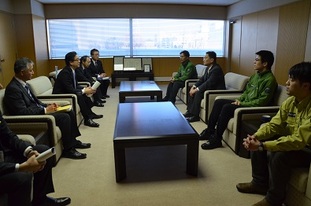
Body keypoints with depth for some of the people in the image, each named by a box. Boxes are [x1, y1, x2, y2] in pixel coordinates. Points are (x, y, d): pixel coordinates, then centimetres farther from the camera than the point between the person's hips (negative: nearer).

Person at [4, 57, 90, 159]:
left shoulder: (23, 84, 9)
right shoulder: (13, 88, -19)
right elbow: (22, 112, -24)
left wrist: (47, 106, 0)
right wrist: (45, 110, -20)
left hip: (38, 111, 10)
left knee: (70, 113, 3)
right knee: (64, 117, -23)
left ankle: (73, 140, 14)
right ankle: (68, 149, -11)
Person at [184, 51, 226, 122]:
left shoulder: (216, 69, -23)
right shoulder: (208, 68, 7)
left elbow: (208, 83, -28)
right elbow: (202, 79, 9)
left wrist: (196, 89, -25)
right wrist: (194, 86, -6)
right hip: (210, 88, 10)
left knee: (198, 93, -26)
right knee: (192, 91, -1)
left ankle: (195, 116, -18)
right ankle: (190, 111, 2)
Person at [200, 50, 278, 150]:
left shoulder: (270, 80, -15)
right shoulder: (256, 75, 13)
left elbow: (262, 101, -21)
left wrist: (242, 103, -18)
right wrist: (239, 99, 2)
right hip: (244, 103, 9)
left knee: (227, 107, -28)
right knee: (218, 102, -2)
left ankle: (216, 139, -19)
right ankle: (210, 131, 2)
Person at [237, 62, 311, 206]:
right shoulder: (290, 101, -4)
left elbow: (299, 140, -35)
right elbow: (273, 125, -2)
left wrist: (262, 145, -36)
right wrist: (256, 136, -21)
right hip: (293, 142, 8)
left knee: (278, 155, -32)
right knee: (256, 142, -2)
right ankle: (259, 183, 13)